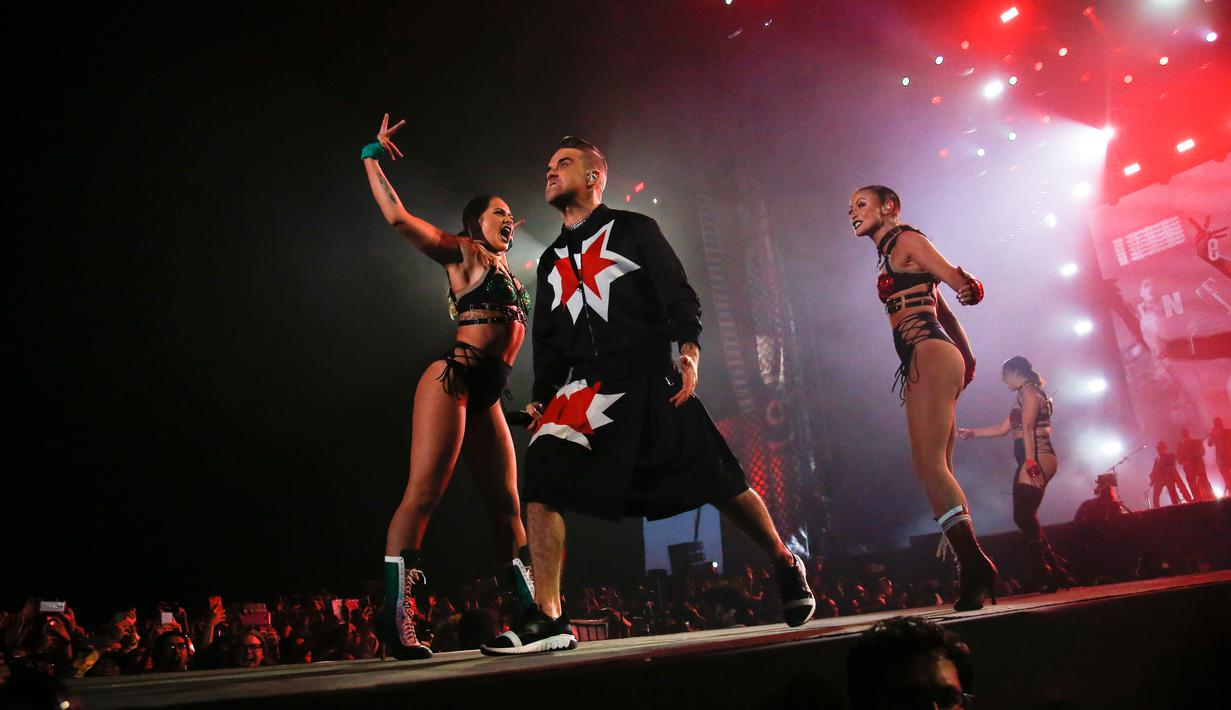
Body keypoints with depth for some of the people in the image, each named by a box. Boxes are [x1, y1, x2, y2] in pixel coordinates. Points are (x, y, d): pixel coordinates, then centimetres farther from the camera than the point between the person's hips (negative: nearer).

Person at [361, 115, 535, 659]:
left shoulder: (502, 268, 26)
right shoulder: (463, 252, 6)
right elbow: (398, 218, -5)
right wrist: (372, 159, 0)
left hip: (485, 398, 8)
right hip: (452, 380, -8)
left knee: (506, 506, 6)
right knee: (423, 493, -16)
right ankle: (396, 620, -19)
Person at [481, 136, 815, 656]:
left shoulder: (633, 230, 9)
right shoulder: (551, 261, 22)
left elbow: (678, 294, -1)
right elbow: (547, 340, 21)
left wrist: (688, 350, -15)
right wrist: (541, 398, 11)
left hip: (651, 379, -4)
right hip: (586, 388, 4)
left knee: (721, 483, -3)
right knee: (541, 480, -18)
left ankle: (785, 565, 23)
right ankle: (548, 620, -13)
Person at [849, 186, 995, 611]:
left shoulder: (907, 240, 1)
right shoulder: (892, 256, 25)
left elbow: (959, 282, -11)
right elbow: (943, 312, 24)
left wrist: (968, 286, -33)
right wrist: (966, 357, 19)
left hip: (930, 355, -9)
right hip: (920, 365, 9)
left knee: (930, 464, -18)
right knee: (932, 467, 3)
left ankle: (974, 566, -20)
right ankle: (974, 573, 4)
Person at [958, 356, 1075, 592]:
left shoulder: (1029, 392, -4)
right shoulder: (1024, 397, 25)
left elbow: (1028, 428, -16)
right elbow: (1003, 428, 31)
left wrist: (1030, 462, -24)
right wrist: (972, 432, 31)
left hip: (1038, 458, -10)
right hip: (1030, 461, 10)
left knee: (1024, 515, -16)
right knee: (1023, 517, 4)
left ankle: (1040, 574, -15)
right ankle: (1054, 569, 5)